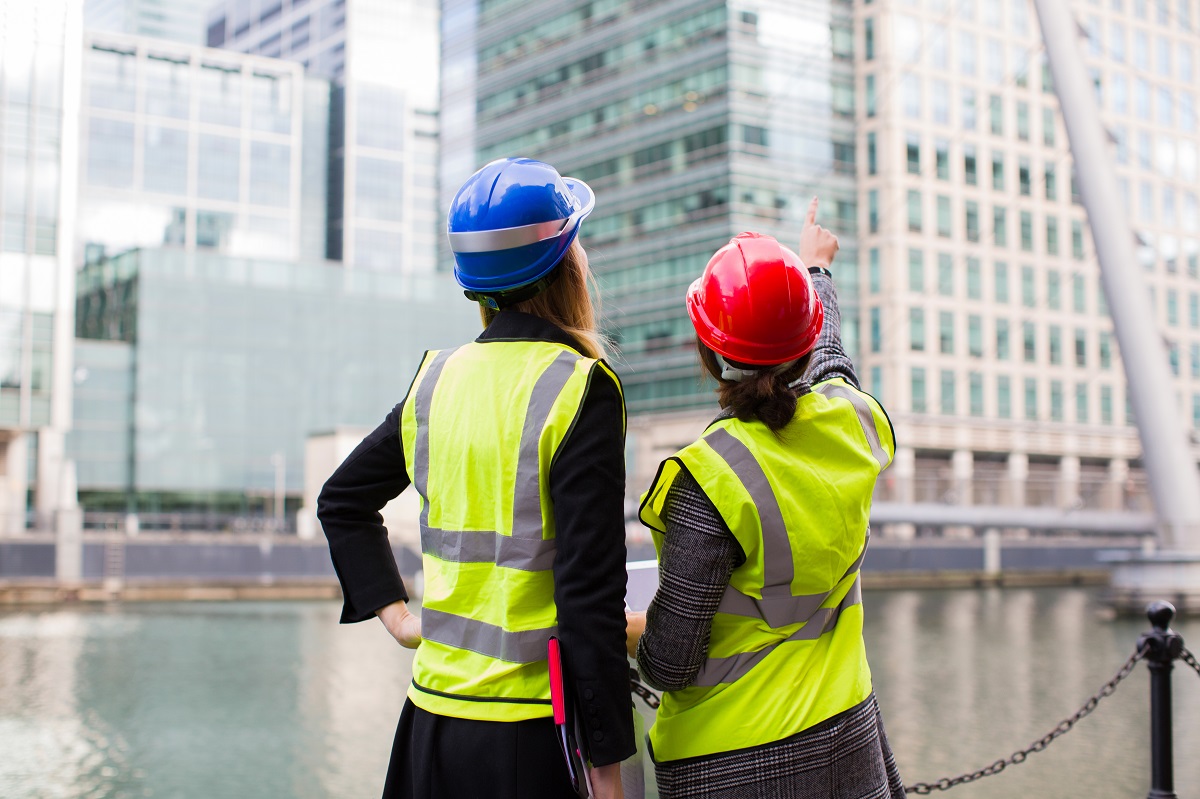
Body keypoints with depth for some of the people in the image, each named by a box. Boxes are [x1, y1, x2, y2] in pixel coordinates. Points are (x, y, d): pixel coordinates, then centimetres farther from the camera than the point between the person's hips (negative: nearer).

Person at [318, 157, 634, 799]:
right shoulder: (580, 389, -14)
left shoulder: (437, 378, 5)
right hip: (526, 730, -6)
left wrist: (393, 612, 12)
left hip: (434, 705, 6)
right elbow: (589, 591, -16)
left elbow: (341, 500, 17)